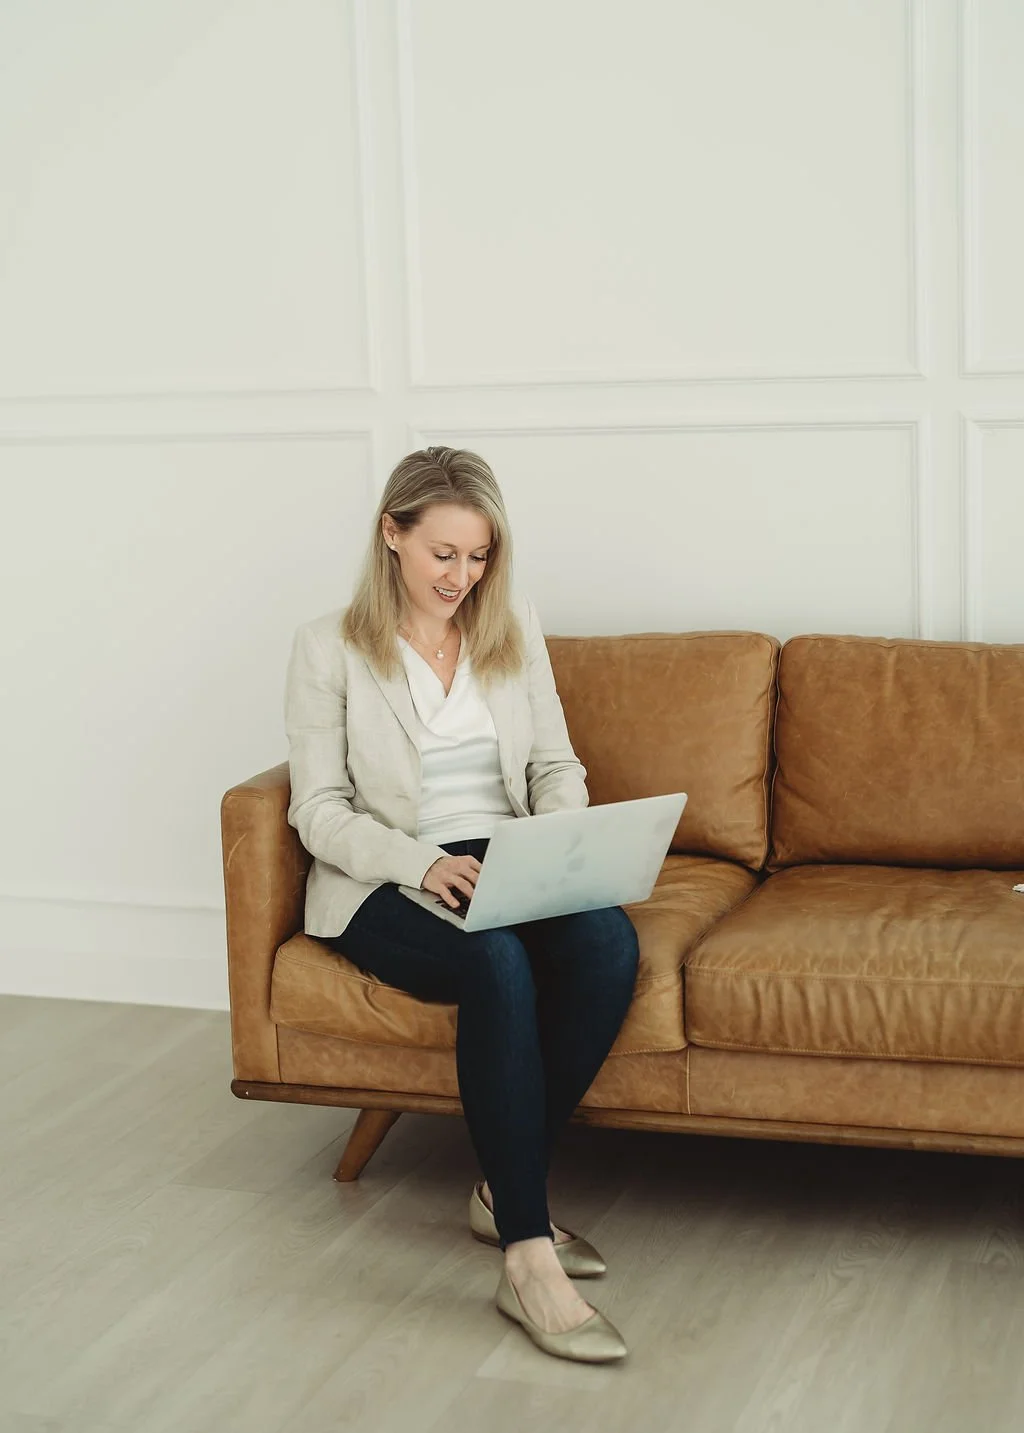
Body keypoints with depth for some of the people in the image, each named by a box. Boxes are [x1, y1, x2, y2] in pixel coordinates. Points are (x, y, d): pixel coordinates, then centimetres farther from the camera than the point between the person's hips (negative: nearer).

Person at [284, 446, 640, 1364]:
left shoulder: (515, 627, 10)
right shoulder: (329, 648, -2)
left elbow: (555, 764, 13)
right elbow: (320, 811, -5)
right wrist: (424, 863, -22)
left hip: (505, 868, 4)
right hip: (383, 887, -4)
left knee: (608, 943, -30)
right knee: (498, 961, -37)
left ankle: (507, 1190, -13)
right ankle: (528, 1260, -35)